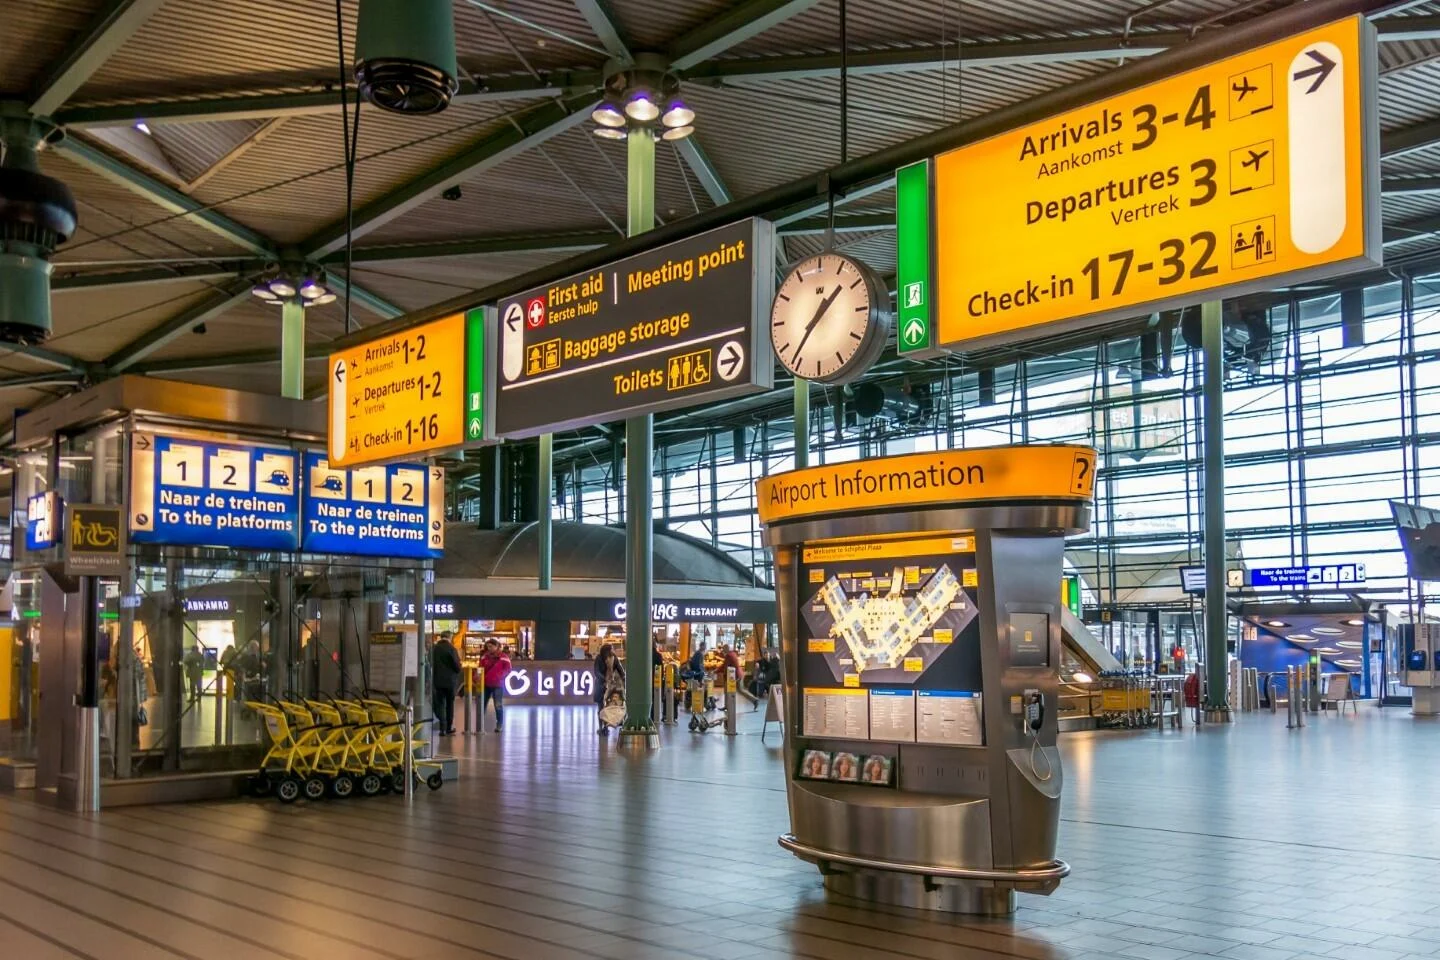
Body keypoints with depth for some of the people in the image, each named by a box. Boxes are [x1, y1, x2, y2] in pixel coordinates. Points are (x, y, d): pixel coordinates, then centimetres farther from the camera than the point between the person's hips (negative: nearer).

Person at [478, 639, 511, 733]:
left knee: (498, 705, 1)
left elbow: (507, 670, -6)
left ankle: (499, 725, 11)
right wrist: (479, 677, -6)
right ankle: (480, 724, 15)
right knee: (482, 704, 6)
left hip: (498, 684, -4)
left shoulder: (503, 657, -7)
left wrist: (499, 677, -16)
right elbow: (480, 668, 11)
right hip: (485, 684, 5)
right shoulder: (485, 656, 6)